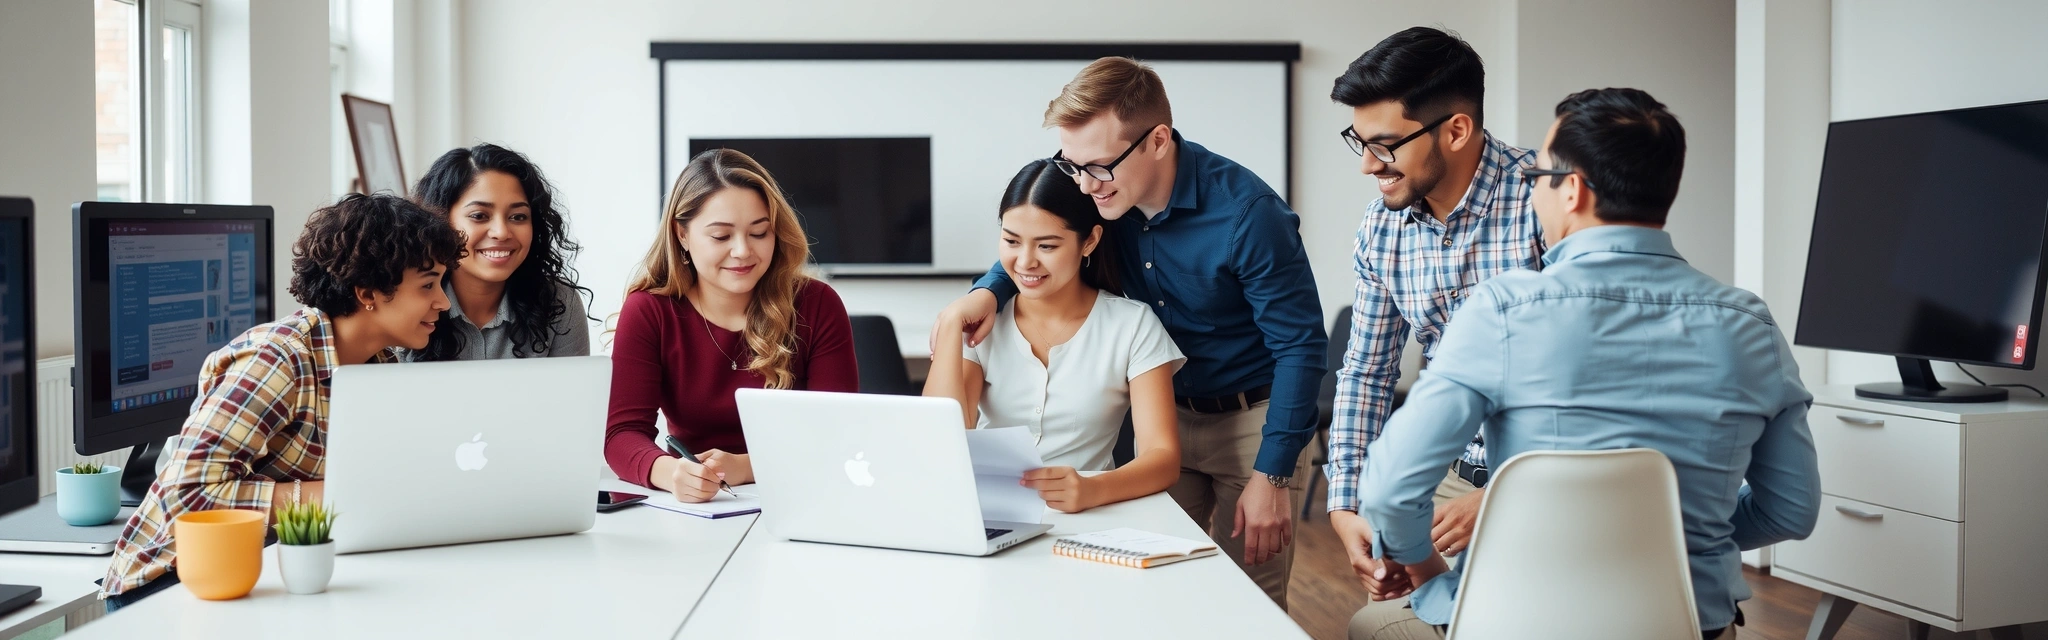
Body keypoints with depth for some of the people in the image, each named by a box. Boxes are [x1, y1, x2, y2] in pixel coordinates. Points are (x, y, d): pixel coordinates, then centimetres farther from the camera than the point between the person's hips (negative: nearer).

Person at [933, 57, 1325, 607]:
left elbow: (1301, 345, -19)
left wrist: (1273, 475, -21)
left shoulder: (1248, 214, -25)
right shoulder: (1114, 190, -10)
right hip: (1167, 412, 5)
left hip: (1252, 417, -5)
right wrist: (989, 289, -15)